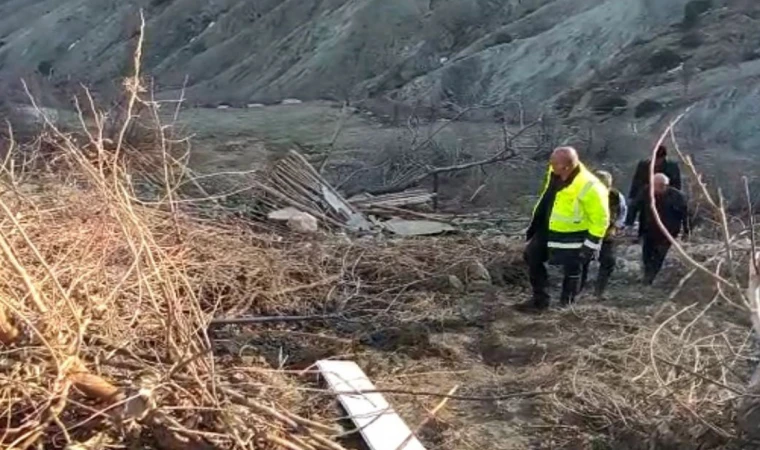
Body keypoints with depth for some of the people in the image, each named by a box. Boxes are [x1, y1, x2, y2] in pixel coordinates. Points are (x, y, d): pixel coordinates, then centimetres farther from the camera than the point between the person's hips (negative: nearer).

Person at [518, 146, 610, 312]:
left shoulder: (588, 187, -31)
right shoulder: (554, 172, -9)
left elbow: (600, 218, -21)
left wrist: (591, 243, -19)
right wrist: (535, 224, 14)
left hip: (573, 236, -8)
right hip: (549, 229, 8)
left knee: (572, 272, 7)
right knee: (532, 256, 14)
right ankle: (540, 299, 28)